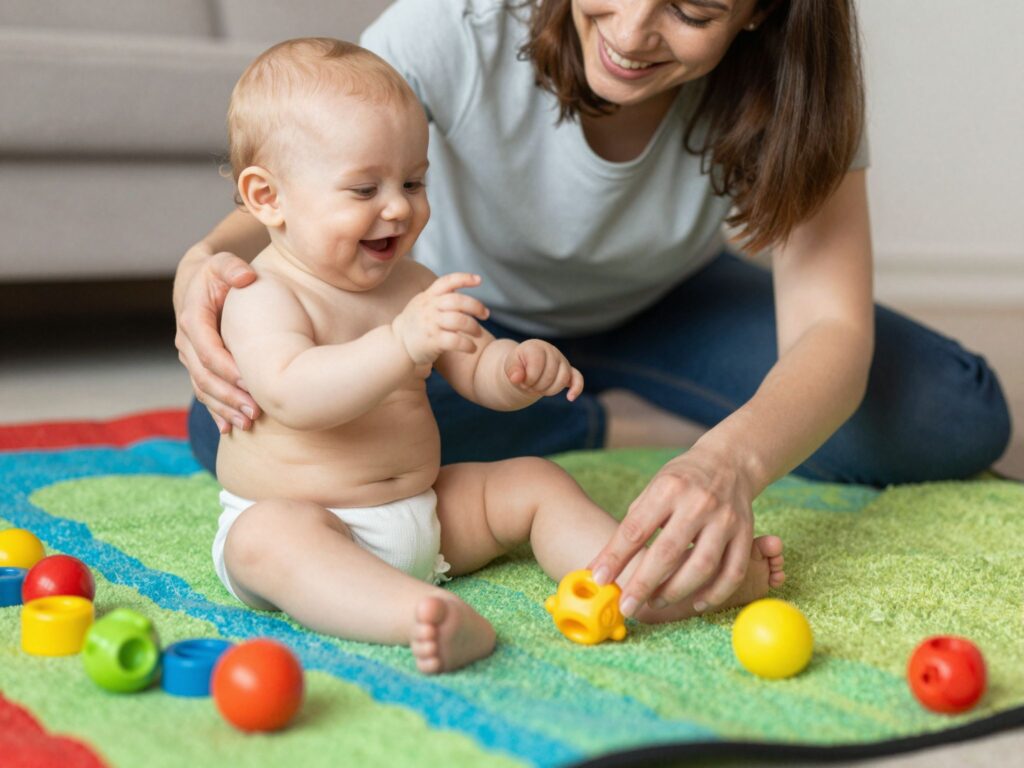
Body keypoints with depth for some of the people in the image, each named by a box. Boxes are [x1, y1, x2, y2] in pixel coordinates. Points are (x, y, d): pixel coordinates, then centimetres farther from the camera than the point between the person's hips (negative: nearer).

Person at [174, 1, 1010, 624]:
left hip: (662, 308, 1)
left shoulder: (790, 76, -29)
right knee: (239, 419, -28)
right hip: (465, 308, 0)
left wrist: (732, 458, -57)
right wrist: (208, 259, -55)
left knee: (958, 419, -15)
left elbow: (831, 327, -35)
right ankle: (587, 426, -5)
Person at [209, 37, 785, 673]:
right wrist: (403, 342, -45)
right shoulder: (263, 294, -15)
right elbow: (293, 395, -33)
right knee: (268, 537, -38)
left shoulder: (411, 285, 8)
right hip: (300, 519, -7)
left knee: (535, 483, -2)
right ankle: (435, 618, -60)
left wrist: (519, 367, -14)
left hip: (423, 513, 7)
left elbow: (477, 372, 11)